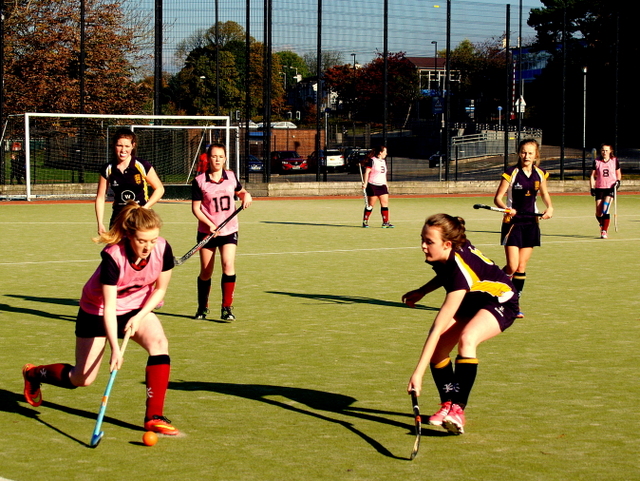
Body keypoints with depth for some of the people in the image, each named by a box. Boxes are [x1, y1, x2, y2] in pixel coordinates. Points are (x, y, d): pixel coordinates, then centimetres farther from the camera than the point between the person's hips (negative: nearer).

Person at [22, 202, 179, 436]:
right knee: (82, 379, 2)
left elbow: (160, 289, -5)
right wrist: (115, 348, -39)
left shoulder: (163, 249, -22)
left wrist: (139, 316, -18)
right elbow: (109, 307, -32)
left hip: (137, 308, 4)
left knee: (159, 343, -26)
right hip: (97, 310, -4)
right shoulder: (113, 256, -34)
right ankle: (33, 374, 34)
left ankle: (154, 417, -23)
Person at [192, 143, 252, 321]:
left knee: (228, 265, -17)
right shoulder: (199, 181, -6)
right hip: (207, 231, -1)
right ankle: (202, 308, 26)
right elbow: (196, 208, -6)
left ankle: (227, 308, -12)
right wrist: (210, 224, -19)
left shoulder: (231, 177, 4)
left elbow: (240, 191, 24)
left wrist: (246, 195, 1)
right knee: (206, 272, 6)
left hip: (229, 230, 1)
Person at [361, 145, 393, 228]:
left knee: (385, 203, -1)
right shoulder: (372, 160, -9)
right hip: (372, 185, -7)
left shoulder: (384, 161, 15)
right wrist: (365, 183, -18)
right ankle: (365, 221, 10)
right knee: (371, 204, -2)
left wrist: (386, 185, 23)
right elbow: (367, 172, -12)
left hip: (382, 185, 7)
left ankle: (385, 222, 1)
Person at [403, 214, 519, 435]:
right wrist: (421, 292, -4)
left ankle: (458, 410, -33)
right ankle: (448, 404, 4)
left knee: (467, 338, -36)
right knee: (438, 347, -13)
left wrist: (418, 373, -43)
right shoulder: (443, 257, -17)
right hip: (471, 300, 8)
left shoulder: (461, 270, -39)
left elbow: (437, 328, -42)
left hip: (501, 302, -8)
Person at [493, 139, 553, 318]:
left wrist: (549, 207, 1)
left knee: (521, 267, 5)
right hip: (512, 222, -4)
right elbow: (497, 198, -10)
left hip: (531, 223, 4)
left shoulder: (540, 174, 3)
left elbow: (544, 194, 20)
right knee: (512, 266, -12)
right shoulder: (512, 173, -10)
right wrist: (506, 208, -29)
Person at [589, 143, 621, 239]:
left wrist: (618, 181, -6)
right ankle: (602, 225, 32)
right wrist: (592, 188, -5)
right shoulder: (596, 162, 2)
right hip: (599, 188, 2)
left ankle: (604, 231, -15)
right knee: (598, 214, 1)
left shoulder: (614, 161, 2)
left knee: (605, 210, -19)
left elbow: (618, 174, 14)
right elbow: (592, 176, 5)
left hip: (611, 188, -2)